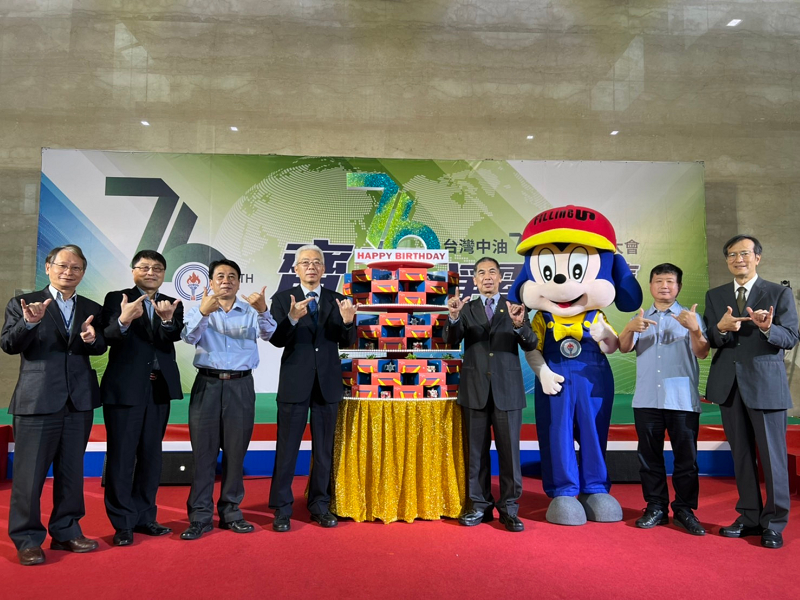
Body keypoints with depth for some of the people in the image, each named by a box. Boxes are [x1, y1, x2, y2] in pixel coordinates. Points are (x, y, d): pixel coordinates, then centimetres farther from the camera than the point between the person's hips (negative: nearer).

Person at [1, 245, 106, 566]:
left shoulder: (91, 309, 10)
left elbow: (100, 349, 1)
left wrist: (91, 339, -21)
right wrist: (29, 323, -27)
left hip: (79, 403, 4)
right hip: (36, 400, -3)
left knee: (72, 471, 12)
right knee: (29, 473, 3)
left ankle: (66, 532, 25)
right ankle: (27, 540, 17)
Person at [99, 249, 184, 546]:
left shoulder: (172, 305, 8)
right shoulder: (116, 299, -1)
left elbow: (173, 337, -11)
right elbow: (107, 338, -16)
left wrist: (167, 320, -34)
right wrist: (123, 321, -37)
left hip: (159, 389, 4)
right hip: (124, 388, -3)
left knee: (151, 455, 12)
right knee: (121, 456, 3)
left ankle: (145, 517, 25)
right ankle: (123, 524, 15)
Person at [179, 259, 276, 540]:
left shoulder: (251, 311, 7)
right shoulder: (200, 310, 7)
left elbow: (268, 333, -12)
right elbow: (189, 337, -12)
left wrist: (263, 310, -33)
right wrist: (203, 312, -31)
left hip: (240, 386, 1)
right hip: (207, 385, 0)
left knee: (235, 451, 7)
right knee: (203, 451, 3)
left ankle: (231, 512, 19)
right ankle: (200, 516, 12)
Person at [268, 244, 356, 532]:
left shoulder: (336, 300, 5)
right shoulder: (283, 299, 0)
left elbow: (347, 342, 1)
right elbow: (277, 340, -9)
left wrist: (347, 322, -20)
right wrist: (292, 318, -27)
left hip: (327, 383, 2)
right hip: (295, 382, -2)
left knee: (324, 449, 12)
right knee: (287, 448, 5)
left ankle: (320, 505, 26)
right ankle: (282, 508, 19)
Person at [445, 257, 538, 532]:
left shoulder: (514, 308, 6)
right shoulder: (467, 309, 8)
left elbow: (530, 345, -5)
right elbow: (451, 340, -6)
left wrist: (519, 325, -25)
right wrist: (454, 317, -26)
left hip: (507, 389, -1)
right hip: (475, 390, 1)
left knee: (509, 450, 2)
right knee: (476, 450, 9)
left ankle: (509, 509, 13)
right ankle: (479, 505, 21)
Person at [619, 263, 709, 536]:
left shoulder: (690, 317, 6)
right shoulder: (640, 318, 13)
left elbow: (702, 353, -6)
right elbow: (624, 348, -2)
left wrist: (695, 329, -26)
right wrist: (630, 329, -24)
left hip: (683, 400, -2)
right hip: (647, 400, 2)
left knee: (686, 457, 3)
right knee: (650, 456, 7)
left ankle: (685, 510, 16)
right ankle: (656, 507, 18)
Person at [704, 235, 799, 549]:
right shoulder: (715, 296, 11)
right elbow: (708, 340, 4)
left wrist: (768, 328, -26)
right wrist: (721, 328, -18)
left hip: (766, 384, -3)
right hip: (729, 384, 3)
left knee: (772, 455, 1)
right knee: (741, 454, 11)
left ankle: (774, 523, 15)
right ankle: (749, 517, 23)